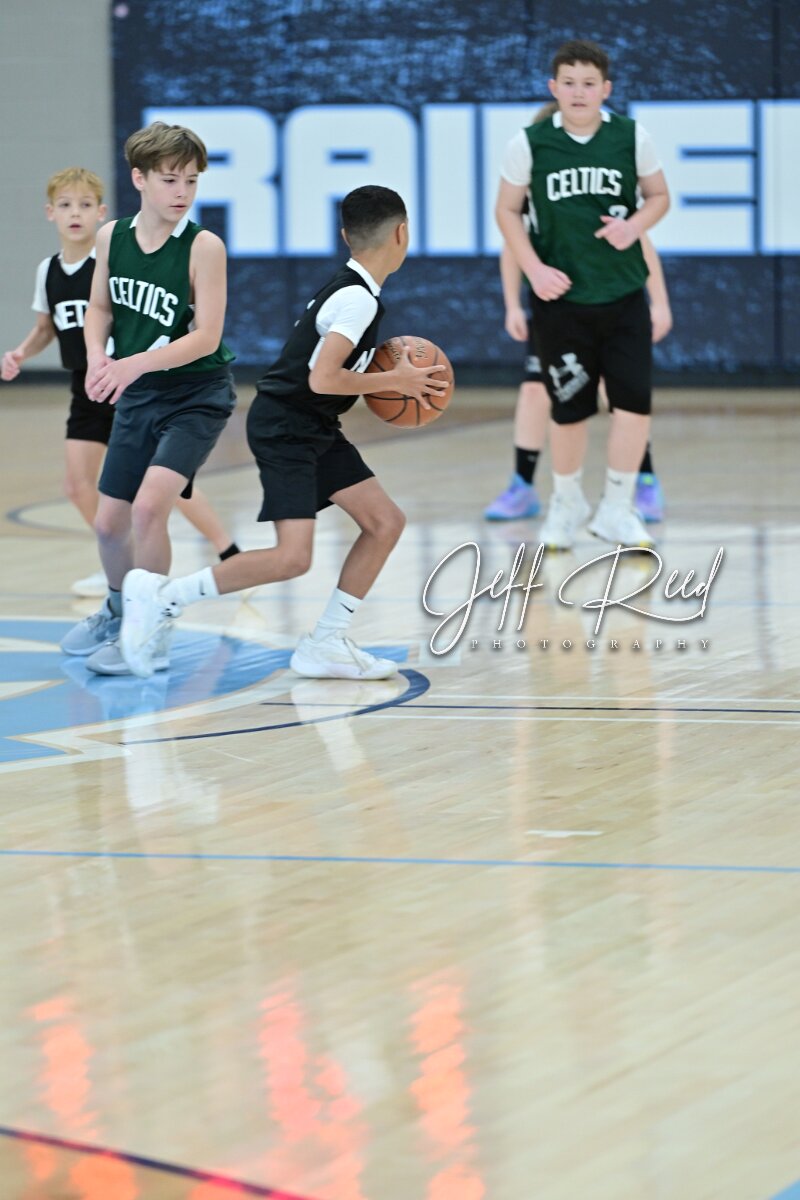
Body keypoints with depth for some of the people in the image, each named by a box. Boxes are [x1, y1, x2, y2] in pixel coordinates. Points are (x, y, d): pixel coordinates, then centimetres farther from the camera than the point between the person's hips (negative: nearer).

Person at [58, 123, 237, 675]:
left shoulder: (203, 246, -18)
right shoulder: (112, 236, -3)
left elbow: (206, 336, -22)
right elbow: (100, 307, 9)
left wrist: (136, 364, -31)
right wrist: (98, 359, -11)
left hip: (197, 396, -5)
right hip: (137, 399, 6)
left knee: (149, 506, -23)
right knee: (109, 521, 13)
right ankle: (119, 610, 43)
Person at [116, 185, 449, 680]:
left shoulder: (349, 287, 11)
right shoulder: (358, 299, -19)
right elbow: (322, 379, -26)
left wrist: (392, 377, 11)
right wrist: (393, 381, -15)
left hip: (316, 430, 10)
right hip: (284, 429, -10)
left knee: (385, 522, 7)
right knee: (292, 557, -20)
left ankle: (326, 645, 10)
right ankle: (162, 596, -10)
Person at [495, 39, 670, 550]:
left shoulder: (632, 137, -3)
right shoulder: (529, 144, -5)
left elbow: (659, 196, 9)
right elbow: (508, 210, 4)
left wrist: (635, 224, -13)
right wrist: (534, 269, -8)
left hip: (623, 293, 1)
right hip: (561, 294, -1)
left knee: (635, 399, -8)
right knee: (570, 407, 5)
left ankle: (616, 510, 8)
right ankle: (567, 503, 30)